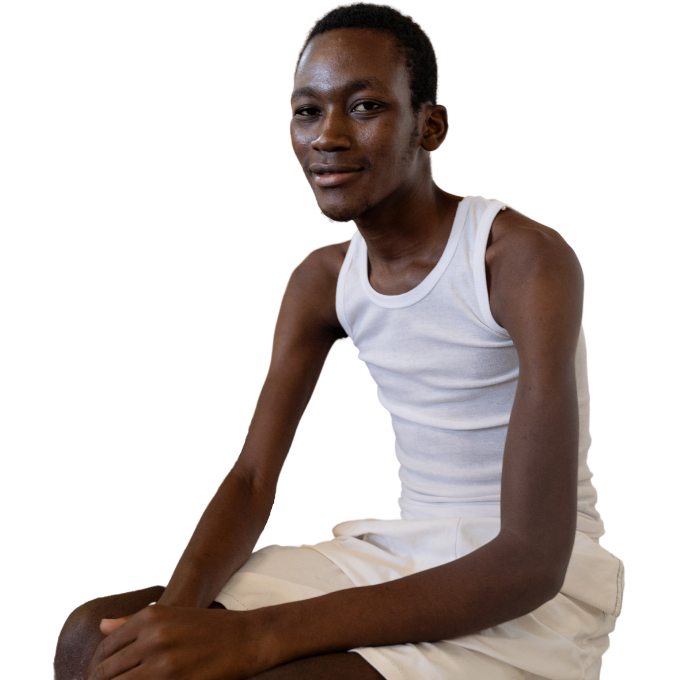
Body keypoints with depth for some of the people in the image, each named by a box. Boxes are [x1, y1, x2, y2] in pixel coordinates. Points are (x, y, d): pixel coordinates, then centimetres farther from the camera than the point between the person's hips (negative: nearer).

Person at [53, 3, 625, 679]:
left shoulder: (529, 260, -19)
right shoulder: (319, 281, 3)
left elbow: (533, 562, -26)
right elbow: (253, 477, 2)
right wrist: (176, 609, -22)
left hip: (537, 595, -6)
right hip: (394, 554, 6)